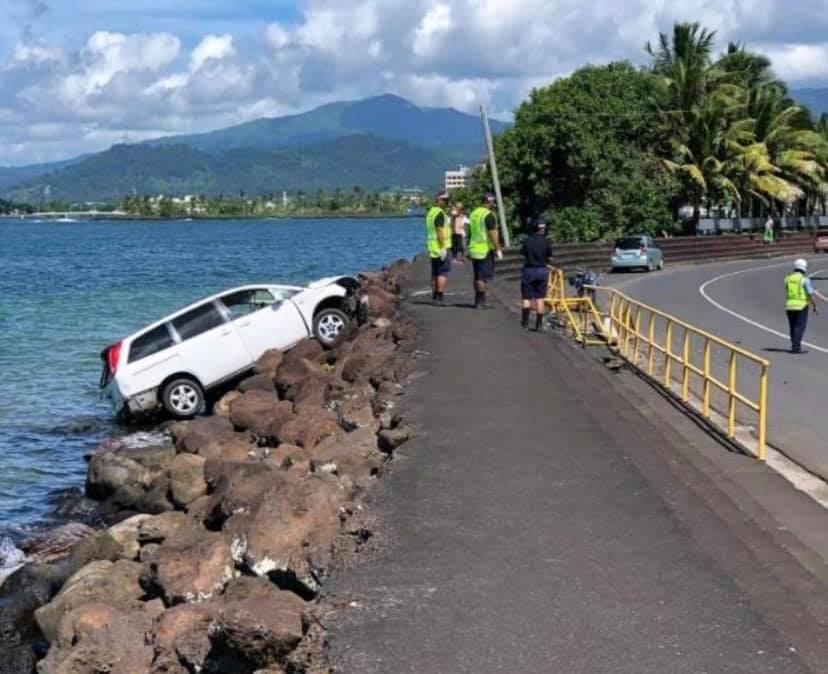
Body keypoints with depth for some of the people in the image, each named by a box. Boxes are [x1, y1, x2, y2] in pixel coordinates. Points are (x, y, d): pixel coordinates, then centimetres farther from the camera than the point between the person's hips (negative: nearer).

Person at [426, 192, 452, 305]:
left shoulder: (430, 212, 16)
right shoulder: (440, 213, -14)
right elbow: (440, 231, -22)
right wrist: (443, 248, -23)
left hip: (433, 248, 10)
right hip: (441, 247, -10)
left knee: (435, 273, 12)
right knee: (443, 273, -8)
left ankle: (434, 297, 14)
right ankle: (440, 297, -12)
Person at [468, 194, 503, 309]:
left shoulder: (474, 213, 11)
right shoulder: (488, 215, -14)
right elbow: (493, 234, -20)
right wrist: (498, 249, -16)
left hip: (474, 249, 8)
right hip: (486, 250, -8)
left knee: (478, 276, 14)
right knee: (484, 276, -4)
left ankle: (478, 300, 18)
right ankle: (481, 301, -5)